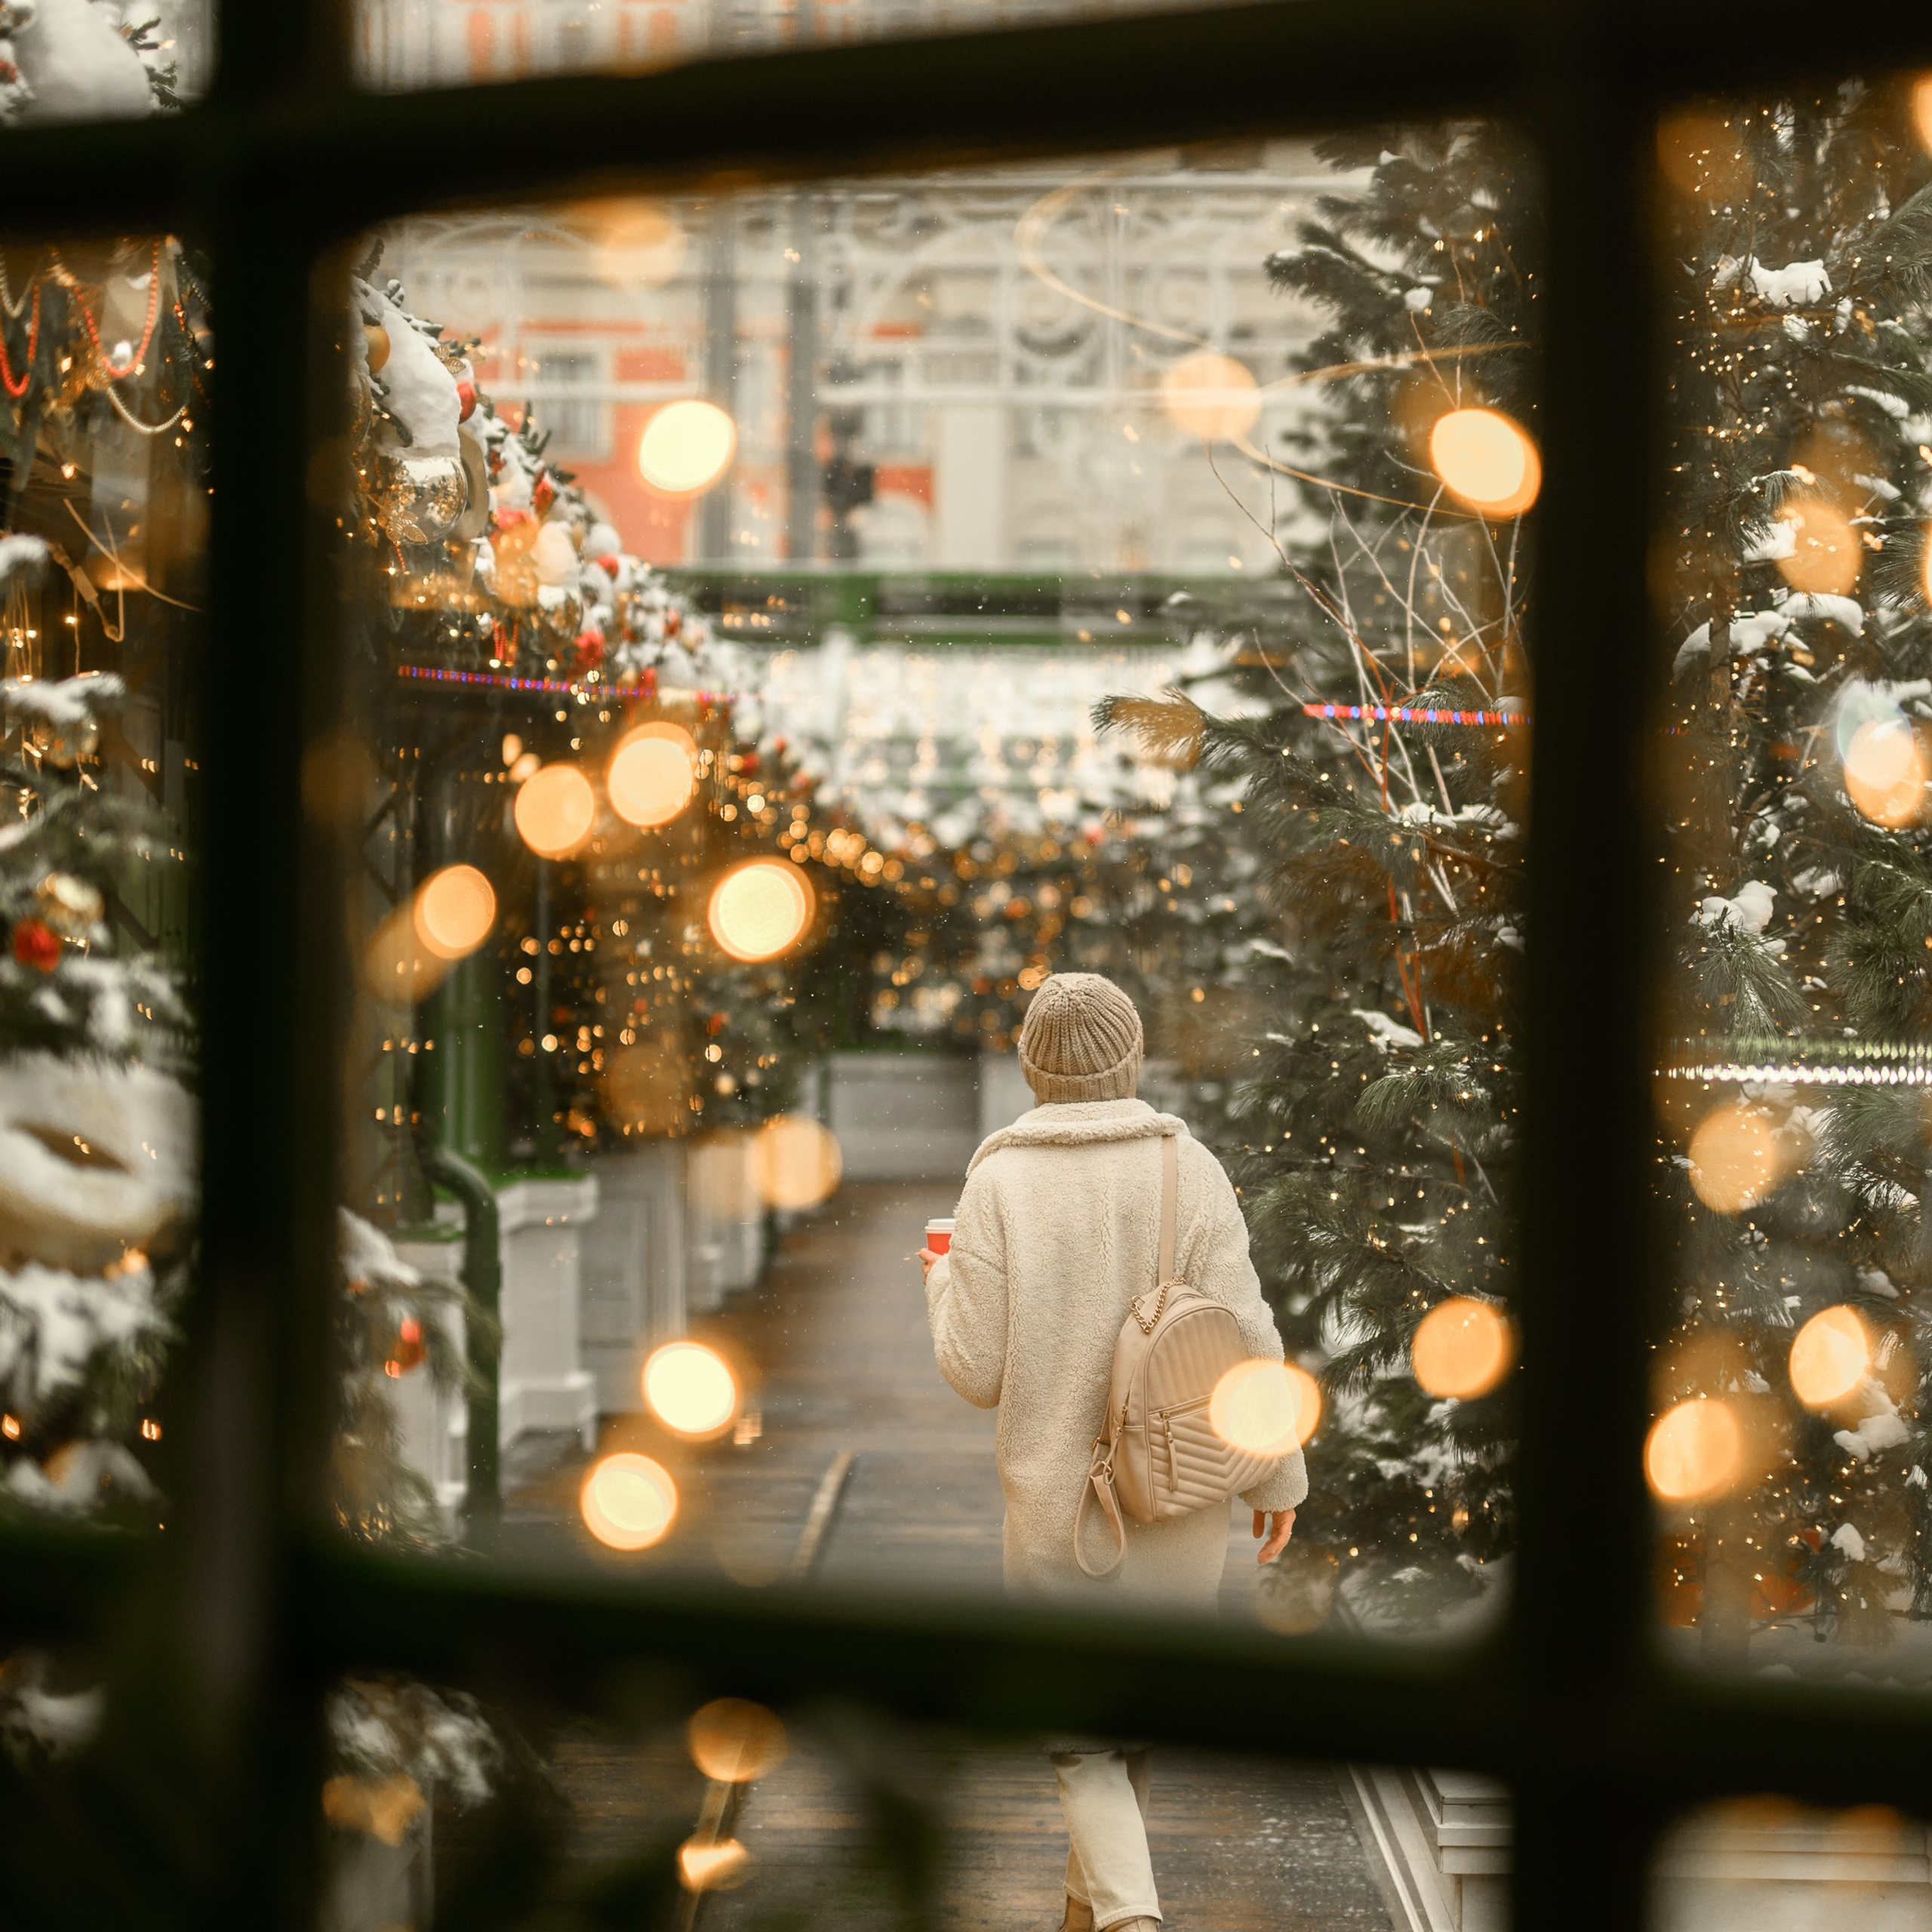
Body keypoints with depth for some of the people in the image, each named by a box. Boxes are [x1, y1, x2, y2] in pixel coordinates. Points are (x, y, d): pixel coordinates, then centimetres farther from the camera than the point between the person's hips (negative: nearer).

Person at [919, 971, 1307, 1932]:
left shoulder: (1000, 1181, -11)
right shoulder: (1189, 1170, -7)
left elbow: (978, 1371, -9)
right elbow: (1246, 1342, -9)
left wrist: (942, 1283, 10)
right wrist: (1279, 1476, 2)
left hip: (1059, 1497, -2)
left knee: (1081, 1727, 8)